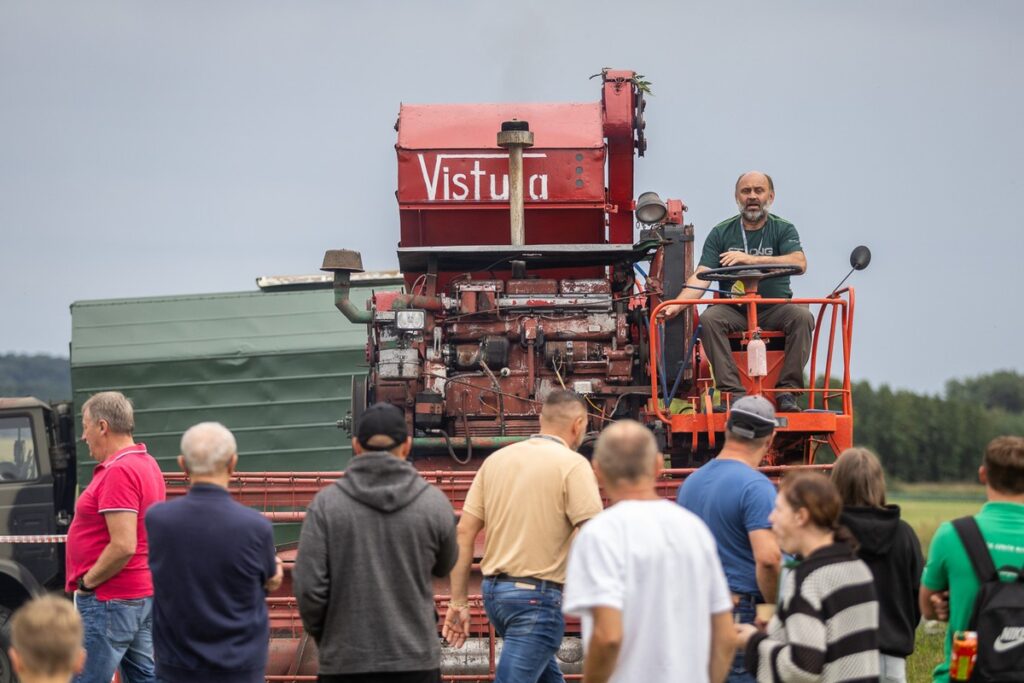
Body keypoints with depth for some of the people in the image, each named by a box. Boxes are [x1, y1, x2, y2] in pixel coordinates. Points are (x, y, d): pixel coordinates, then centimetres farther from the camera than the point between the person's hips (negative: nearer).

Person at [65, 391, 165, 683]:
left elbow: (123, 546, -26)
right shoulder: (146, 464, 13)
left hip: (109, 601, -10)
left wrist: (87, 581, -14)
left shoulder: (118, 472, -19)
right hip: (144, 593, 10)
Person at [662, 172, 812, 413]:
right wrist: (677, 304, -21)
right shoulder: (721, 233, 7)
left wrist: (752, 260, -24)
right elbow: (701, 276, -2)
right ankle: (734, 391, -33)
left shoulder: (783, 229, 4)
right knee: (708, 319, -30)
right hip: (733, 310, 1)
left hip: (774, 309, -1)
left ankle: (787, 390, -25)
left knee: (802, 317, -30)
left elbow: (800, 264, -15)